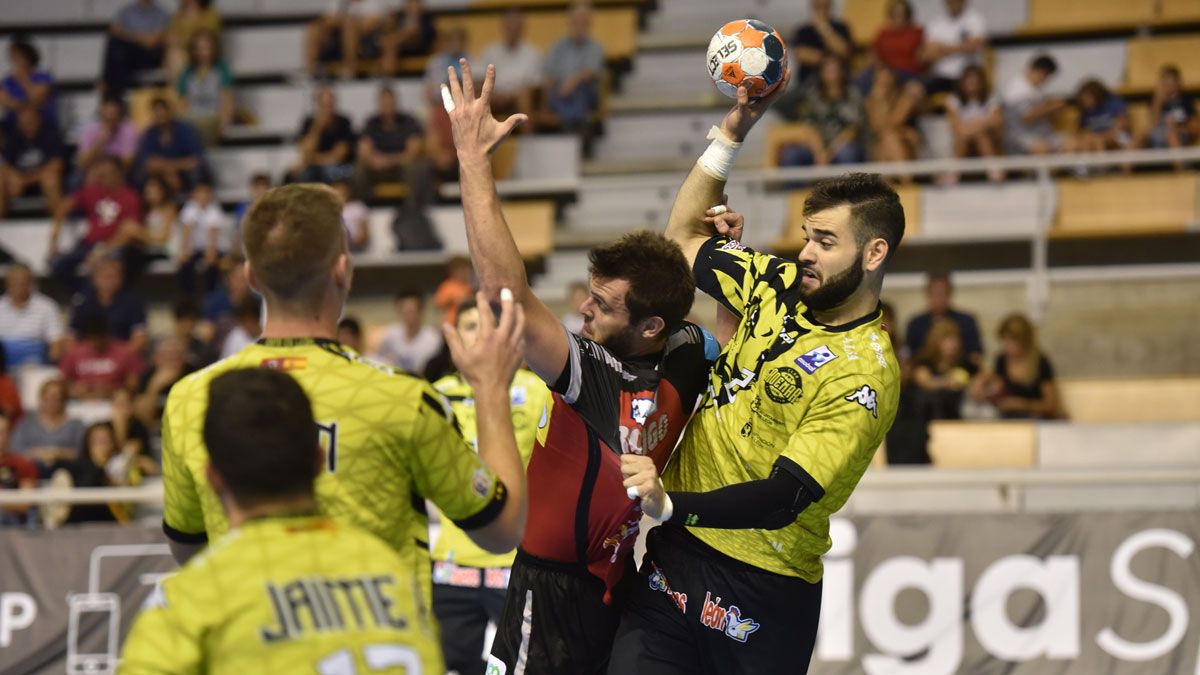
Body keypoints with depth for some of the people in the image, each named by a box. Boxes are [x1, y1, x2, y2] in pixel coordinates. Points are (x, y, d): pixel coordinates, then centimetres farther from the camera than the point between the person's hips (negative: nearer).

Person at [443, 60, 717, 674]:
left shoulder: (593, 376, -24)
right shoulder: (687, 364, -3)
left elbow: (503, 287, -31)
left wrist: (472, 156, -27)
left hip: (551, 595, -9)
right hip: (613, 594, 9)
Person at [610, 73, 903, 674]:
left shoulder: (864, 375, -16)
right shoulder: (781, 287, 6)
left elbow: (782, 499, -24)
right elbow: (685, 236, 23)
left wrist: (670, 506, -37)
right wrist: (734, 131, 12)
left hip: (760, 595, -6)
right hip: (674, 557, 6)